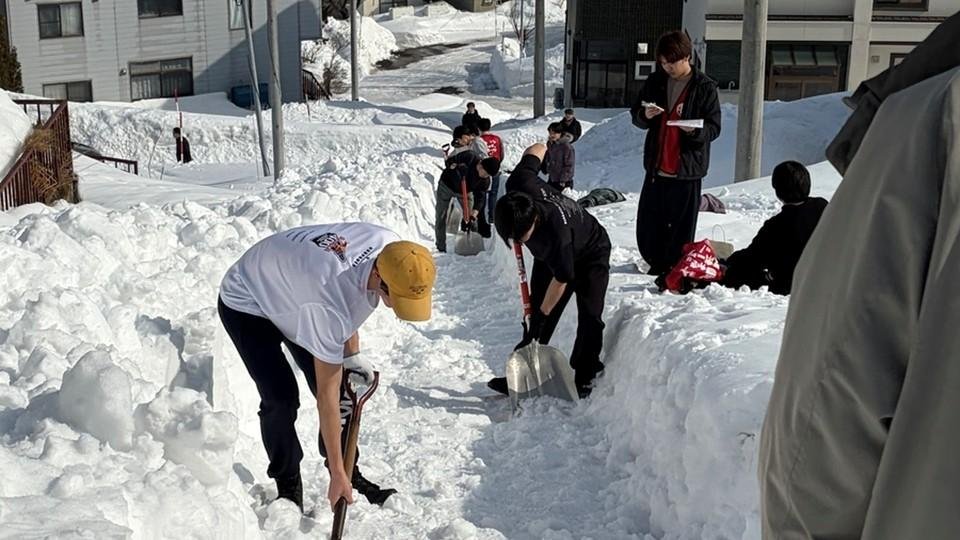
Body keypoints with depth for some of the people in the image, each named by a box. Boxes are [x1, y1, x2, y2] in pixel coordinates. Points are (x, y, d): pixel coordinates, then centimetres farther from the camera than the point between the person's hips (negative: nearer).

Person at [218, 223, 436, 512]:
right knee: (280, 398, -18)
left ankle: (350, 475, 15)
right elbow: (327, 397, -35)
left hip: (293, 294, 7)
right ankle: (288, 487, 4)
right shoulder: (332, 306, -44)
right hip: (246, 304, -7)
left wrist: (352, 354, 0)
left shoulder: (390, 246, -25)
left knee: (342, 388, -1)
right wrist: (336, 474, -29)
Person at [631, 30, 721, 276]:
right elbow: (636, 116, 16)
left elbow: (714, 127, -4)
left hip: (687, 169, -4)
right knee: (648, 223, 9)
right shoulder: (655, 82, 8)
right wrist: (645, 115, -8)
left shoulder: (705, 87, -5)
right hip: (656, 166, 4)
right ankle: (656, 263, 28)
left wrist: (695, 130, -26)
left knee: (680, 227, 1)